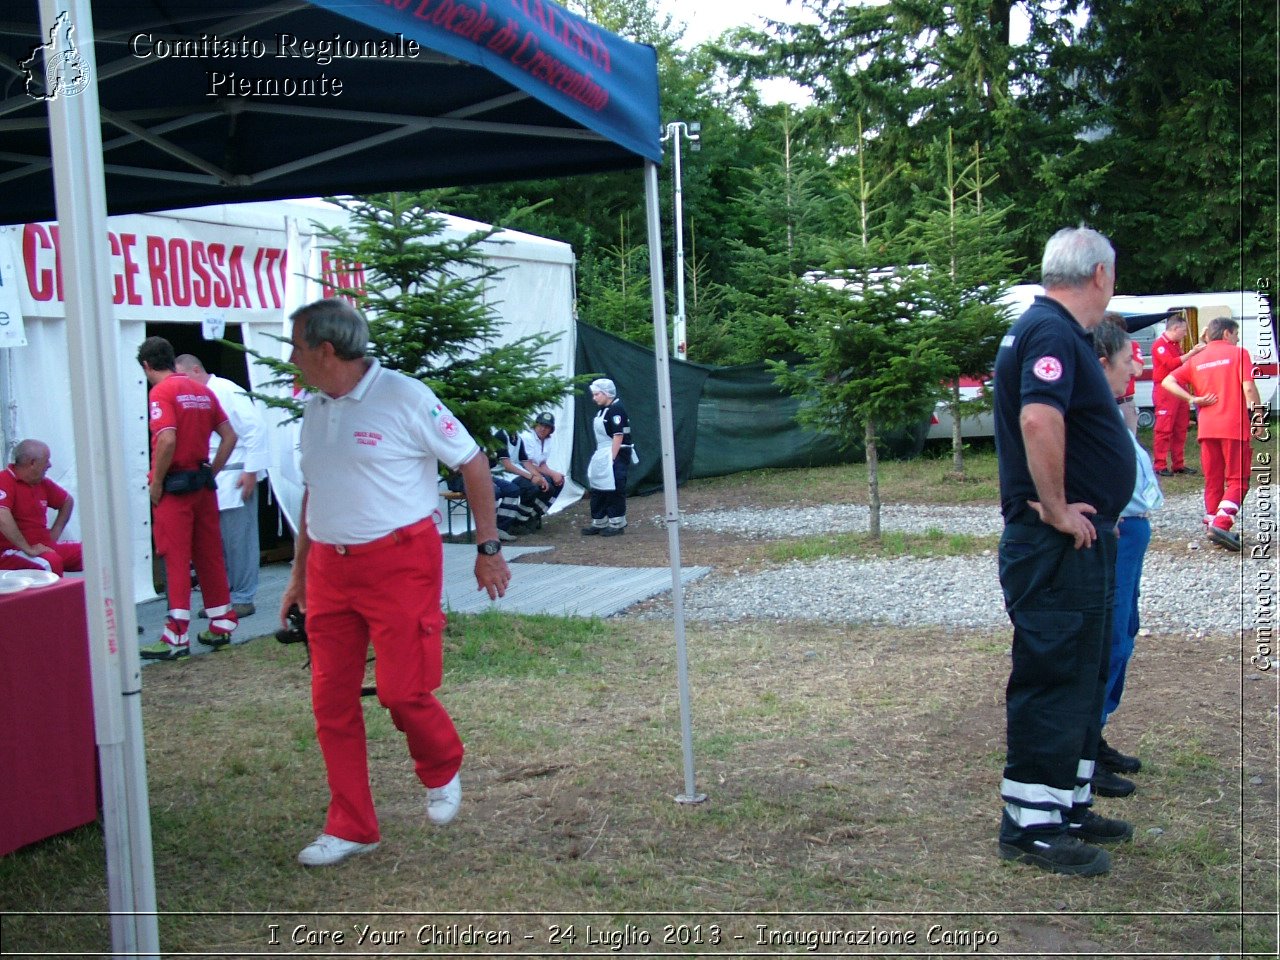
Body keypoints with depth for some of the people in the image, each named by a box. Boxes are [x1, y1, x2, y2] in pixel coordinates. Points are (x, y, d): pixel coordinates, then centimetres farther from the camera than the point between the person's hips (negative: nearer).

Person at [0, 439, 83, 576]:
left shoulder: (42, 482, 10)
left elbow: (68, 501, 28)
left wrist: (55, 533, 15)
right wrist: (28, 549, -25)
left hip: (44, 546, 8)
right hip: (13, 551, -8)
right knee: (51, 562, -35)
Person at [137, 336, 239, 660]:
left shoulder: (162, 392, -11)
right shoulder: (202, 391, 10)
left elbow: (167, 440, -24)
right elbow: (229, 436, 11)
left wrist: (156, 483, -13)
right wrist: (211, 472, 13)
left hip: (174, 487, -7)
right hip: (202, 484, 7)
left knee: (176, 559, -3)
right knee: (209, 555, 13)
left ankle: (177, 636, -1)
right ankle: (222, 625, 20)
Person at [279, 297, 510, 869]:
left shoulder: (404, 398, -10)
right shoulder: (314, 409, 11)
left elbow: (473, 463, -6)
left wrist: (488, 549, -6)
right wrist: (299, 571, 21)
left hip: (398, 562, -6)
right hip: (330, 569, 7)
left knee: (402, 690, -7)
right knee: (331, 701, 6)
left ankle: (442, 771, 26)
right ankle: (350, 828, 20)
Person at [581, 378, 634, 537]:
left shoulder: (616, 409, -15)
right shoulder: (603, 410, 14)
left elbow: (618, 436, -20)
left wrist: (612, 459, -22)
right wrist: (603, 457, 17)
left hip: (616, 455, -10)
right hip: (602, 455, 10)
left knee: (614, 489, -6)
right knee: (598, 488, 12)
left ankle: (617, 524, 3)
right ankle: (599, 523, 20)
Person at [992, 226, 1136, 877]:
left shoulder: (1052, 330, 18)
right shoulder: (1053, 332, -16)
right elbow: (1039, 418, -32)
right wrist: (1057, 509, -23)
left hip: (1079, 543, 11)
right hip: (1058, 548, -11)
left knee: (1082, 678, 18)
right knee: (1053, 681, -4)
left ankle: (1068, 807, 29)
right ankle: (1029, 825, 6)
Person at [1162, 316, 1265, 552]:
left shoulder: (1197, 359, 13)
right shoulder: (1238, 353, 1)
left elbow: (1168, 382, 1)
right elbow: (1248, 387, -9)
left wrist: (1193, 399, -1)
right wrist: (1259, 417, -4)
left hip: (1206, 427, 5)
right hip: (1234, 426, -4)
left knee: (1213, 480, 13)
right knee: (1237, 480, -1)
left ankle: (1212, 524, 13)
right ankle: (1221, 524, -17)